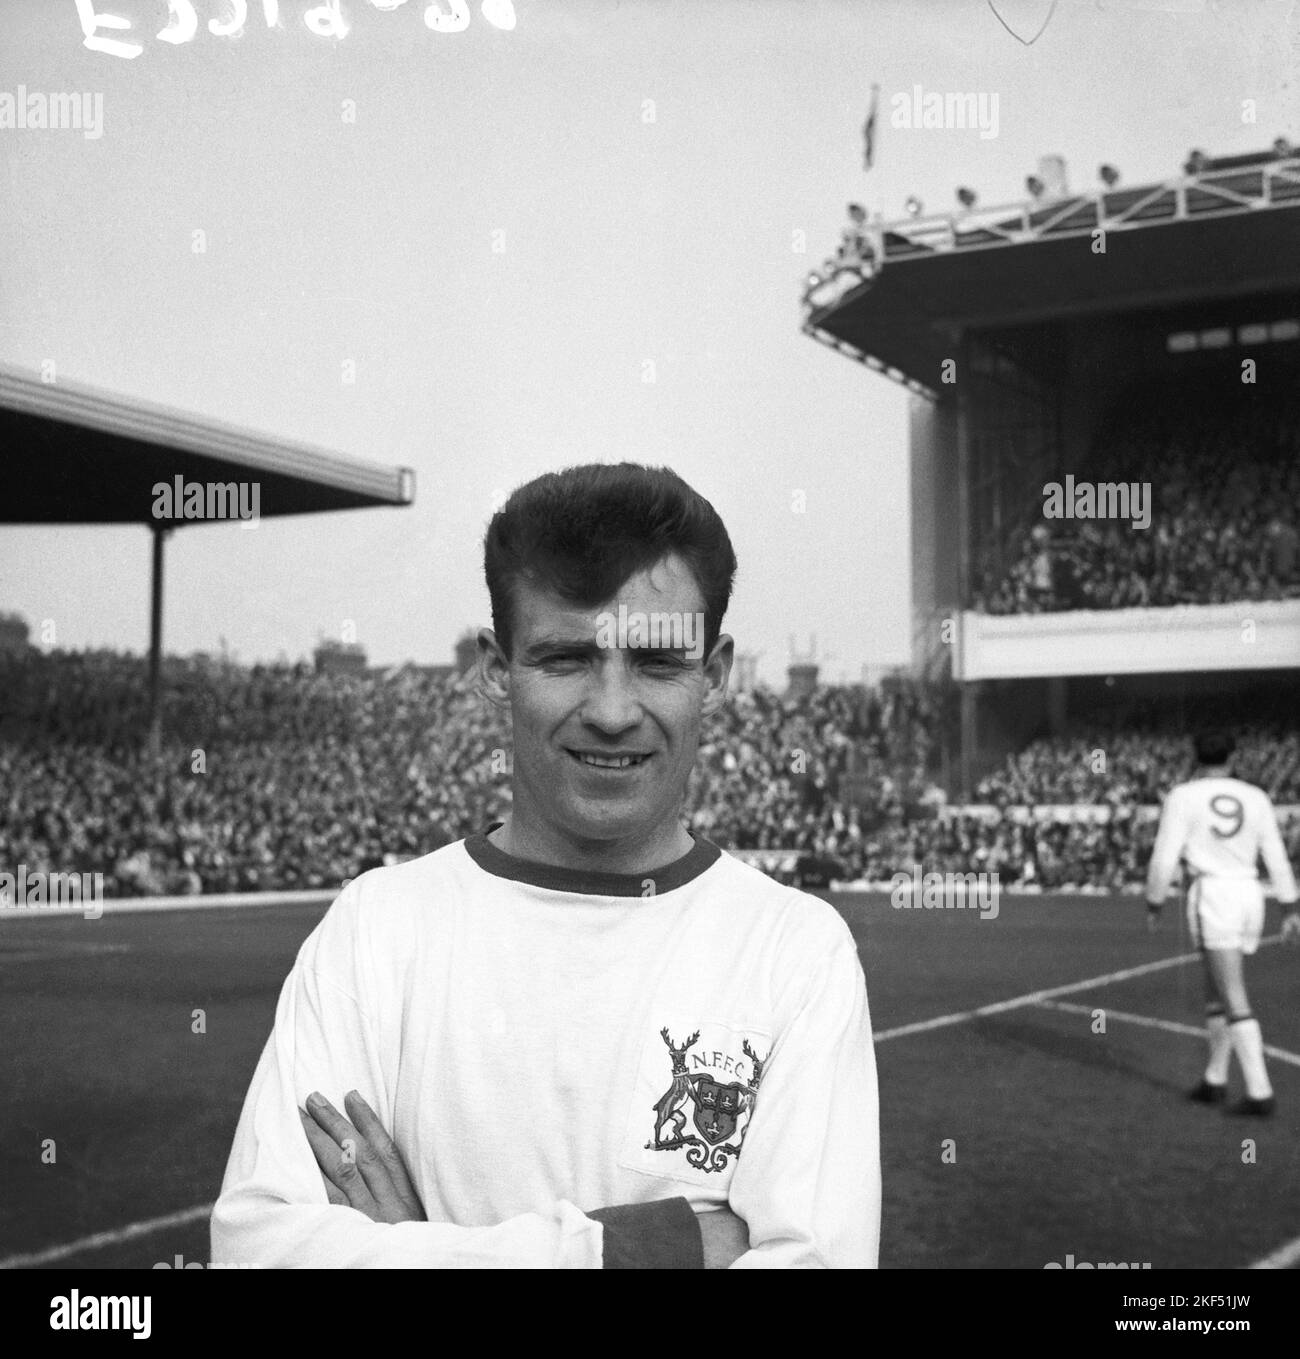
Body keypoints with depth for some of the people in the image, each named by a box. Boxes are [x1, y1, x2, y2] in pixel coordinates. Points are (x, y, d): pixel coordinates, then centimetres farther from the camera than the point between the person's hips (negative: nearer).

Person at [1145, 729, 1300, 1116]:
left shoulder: (1182, 797, -5)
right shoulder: (1255, 798, 8)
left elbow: (1164, 858, -8)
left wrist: (1153, 902, 6)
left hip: (1213, 896, -6)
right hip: (1250, 895, 6)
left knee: (1236, 1003, -6)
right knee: (1216, 991, 19)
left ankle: (1260, 1092, -13)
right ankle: (1215, 1080, 25)